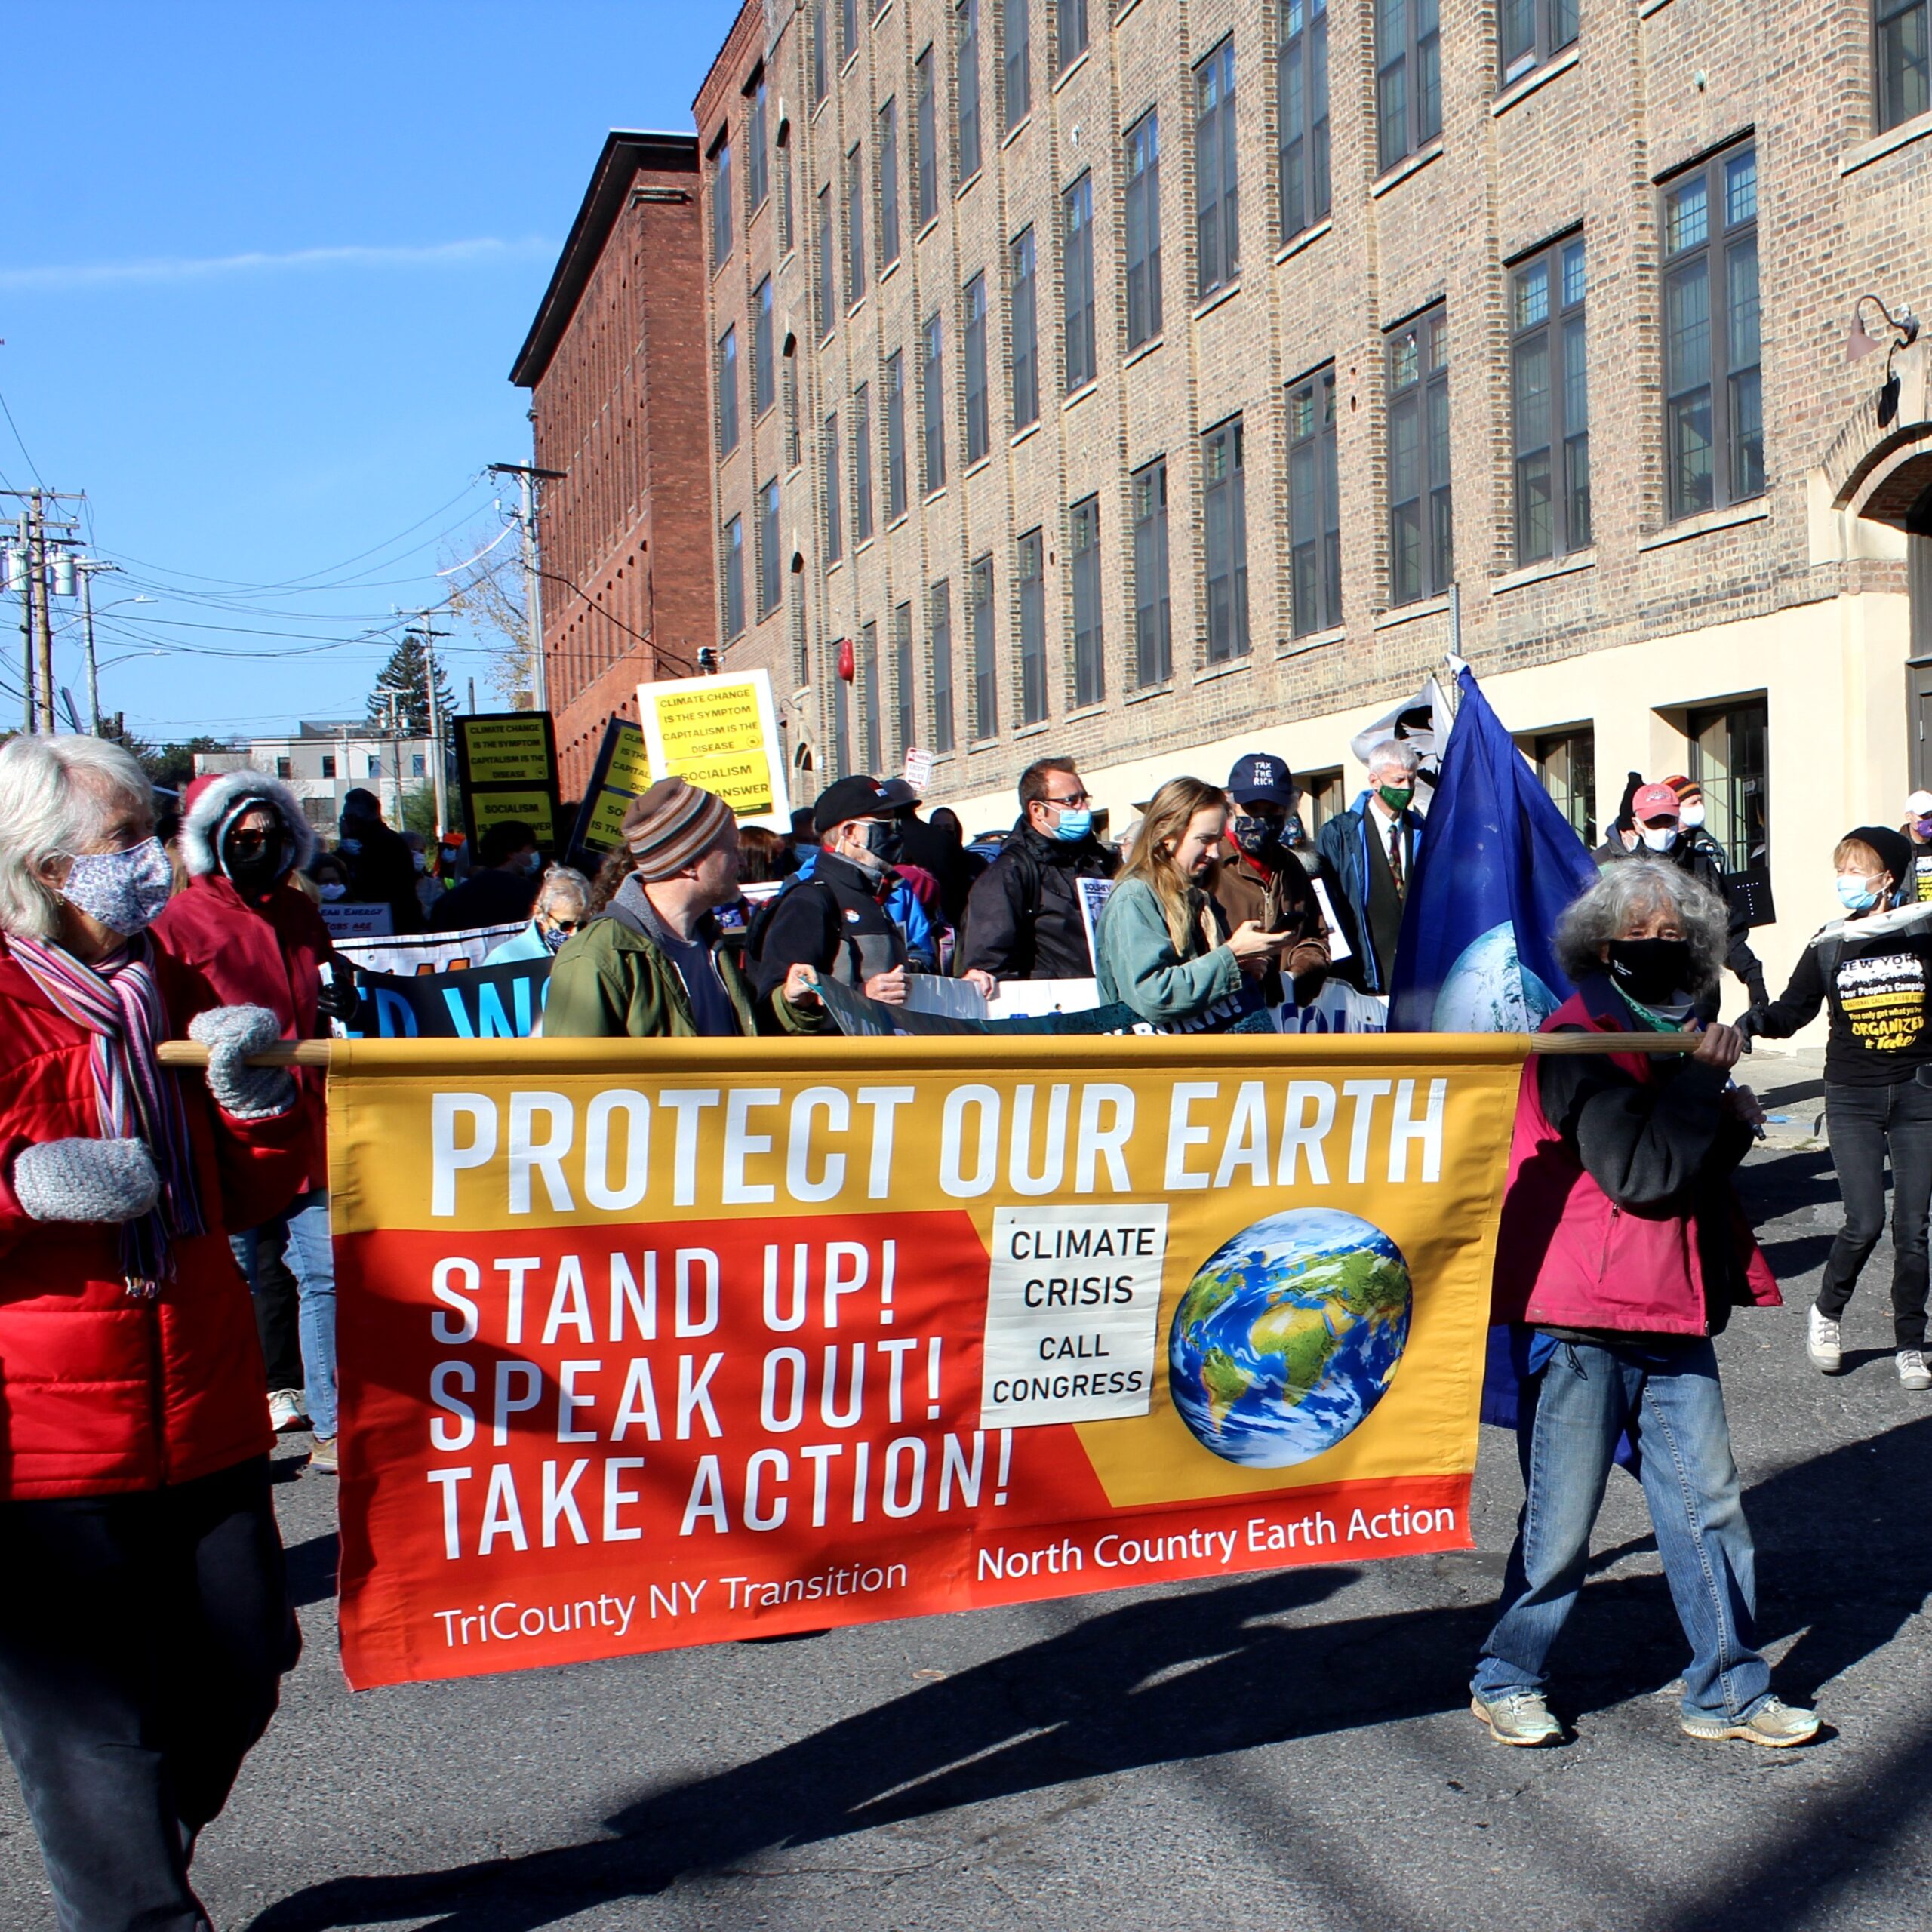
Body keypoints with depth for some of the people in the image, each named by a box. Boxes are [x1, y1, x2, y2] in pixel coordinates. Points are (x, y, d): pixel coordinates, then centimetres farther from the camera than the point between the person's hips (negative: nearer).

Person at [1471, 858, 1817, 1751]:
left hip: (1673, 1314, 8)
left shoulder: (1674, 1036, 13)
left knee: (1708, 1502, 10)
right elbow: (1639, 1173, -21)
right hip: (1583, 1318, -8)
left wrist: (1730, 1125, 3)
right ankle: (1506, 1682, 19)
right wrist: (1705, 1077, -15)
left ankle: (1728, 1690, 22)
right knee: (1562, 1519, 2)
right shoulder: (1575, 1041, -12)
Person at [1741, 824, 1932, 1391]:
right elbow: (1795, 1007, 1)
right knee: (1864, 1222, -9)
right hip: (1853, 1099, 0)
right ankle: (1827, 1312, 18)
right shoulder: (1831, 944, 2)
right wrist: (1761, 1018, -17)